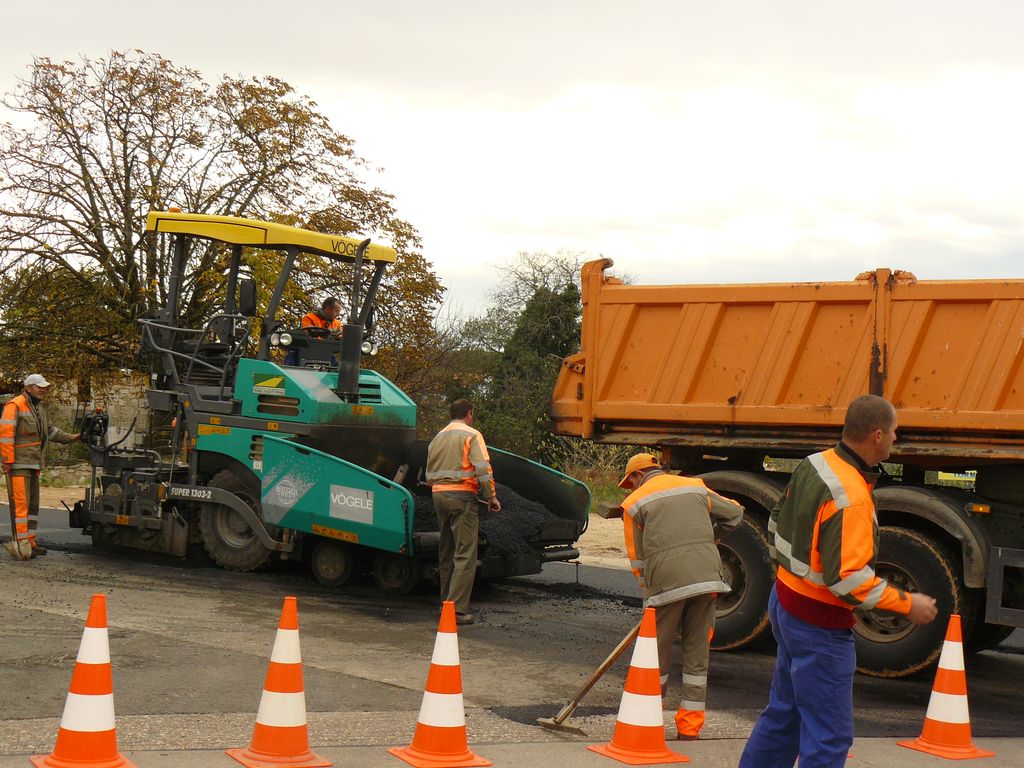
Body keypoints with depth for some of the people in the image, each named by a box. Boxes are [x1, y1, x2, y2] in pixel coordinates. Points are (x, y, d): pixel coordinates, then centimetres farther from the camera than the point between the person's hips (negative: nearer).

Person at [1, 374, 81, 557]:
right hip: (18, 465, -9)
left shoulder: (39, 409, 18)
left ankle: (30, 542, 17)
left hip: (33, 464, 9)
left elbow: (51, 432, 27)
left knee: (33, 504, 11)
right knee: (21, 503, -10)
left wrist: (74, 438, 21)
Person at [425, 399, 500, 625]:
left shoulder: (437, 438, 19)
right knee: (465, 553, -8)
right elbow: (483, 468, -12)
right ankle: (457, 608, -15)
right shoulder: (471, 435, -3)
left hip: (438, 495, 7)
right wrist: (491, 496, -6)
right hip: (462, 496, -7)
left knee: (446, 552, 16)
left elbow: (429, 473, 20)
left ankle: (446, 602, 21)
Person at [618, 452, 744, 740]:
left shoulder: (635, 502, 10)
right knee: (697, 654, 9)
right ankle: (689, 730, 13)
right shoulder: (696, 487, 19)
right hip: (707, 575, 3)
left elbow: (638, 559, 9)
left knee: (657, 653, 9)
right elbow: (734, 513, 25)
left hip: (667, 579, -3)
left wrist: (649, 591, 18)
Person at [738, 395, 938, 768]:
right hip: (819, 624, -10)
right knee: (829, 735, -1)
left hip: (785, 600, 10)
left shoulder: (813, 465, 1)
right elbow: (849, 580, -29)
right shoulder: (851, 498, -27)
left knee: (784, 711, 23)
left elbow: (778, 524, 14)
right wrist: (907, 604, -18)